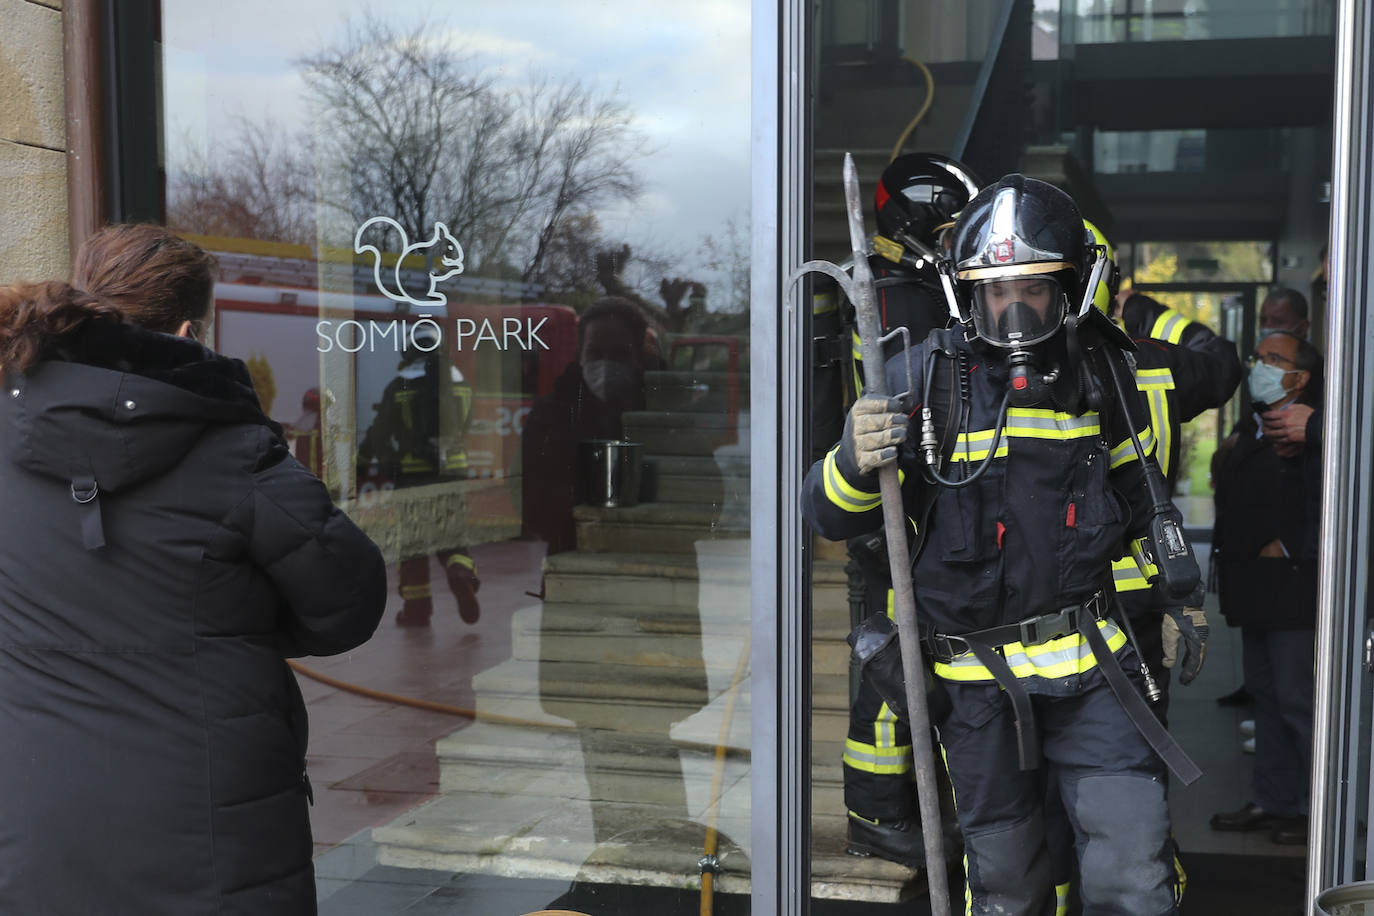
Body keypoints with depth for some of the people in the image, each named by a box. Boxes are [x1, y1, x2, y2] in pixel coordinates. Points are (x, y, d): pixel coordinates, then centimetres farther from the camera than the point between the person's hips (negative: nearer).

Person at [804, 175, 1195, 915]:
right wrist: (854, 461, -32)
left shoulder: (1100, 373, 0)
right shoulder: (926, 379, -11)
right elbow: (830, 516, -11)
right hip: (976, 679, -1)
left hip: (1090, 666, 2)